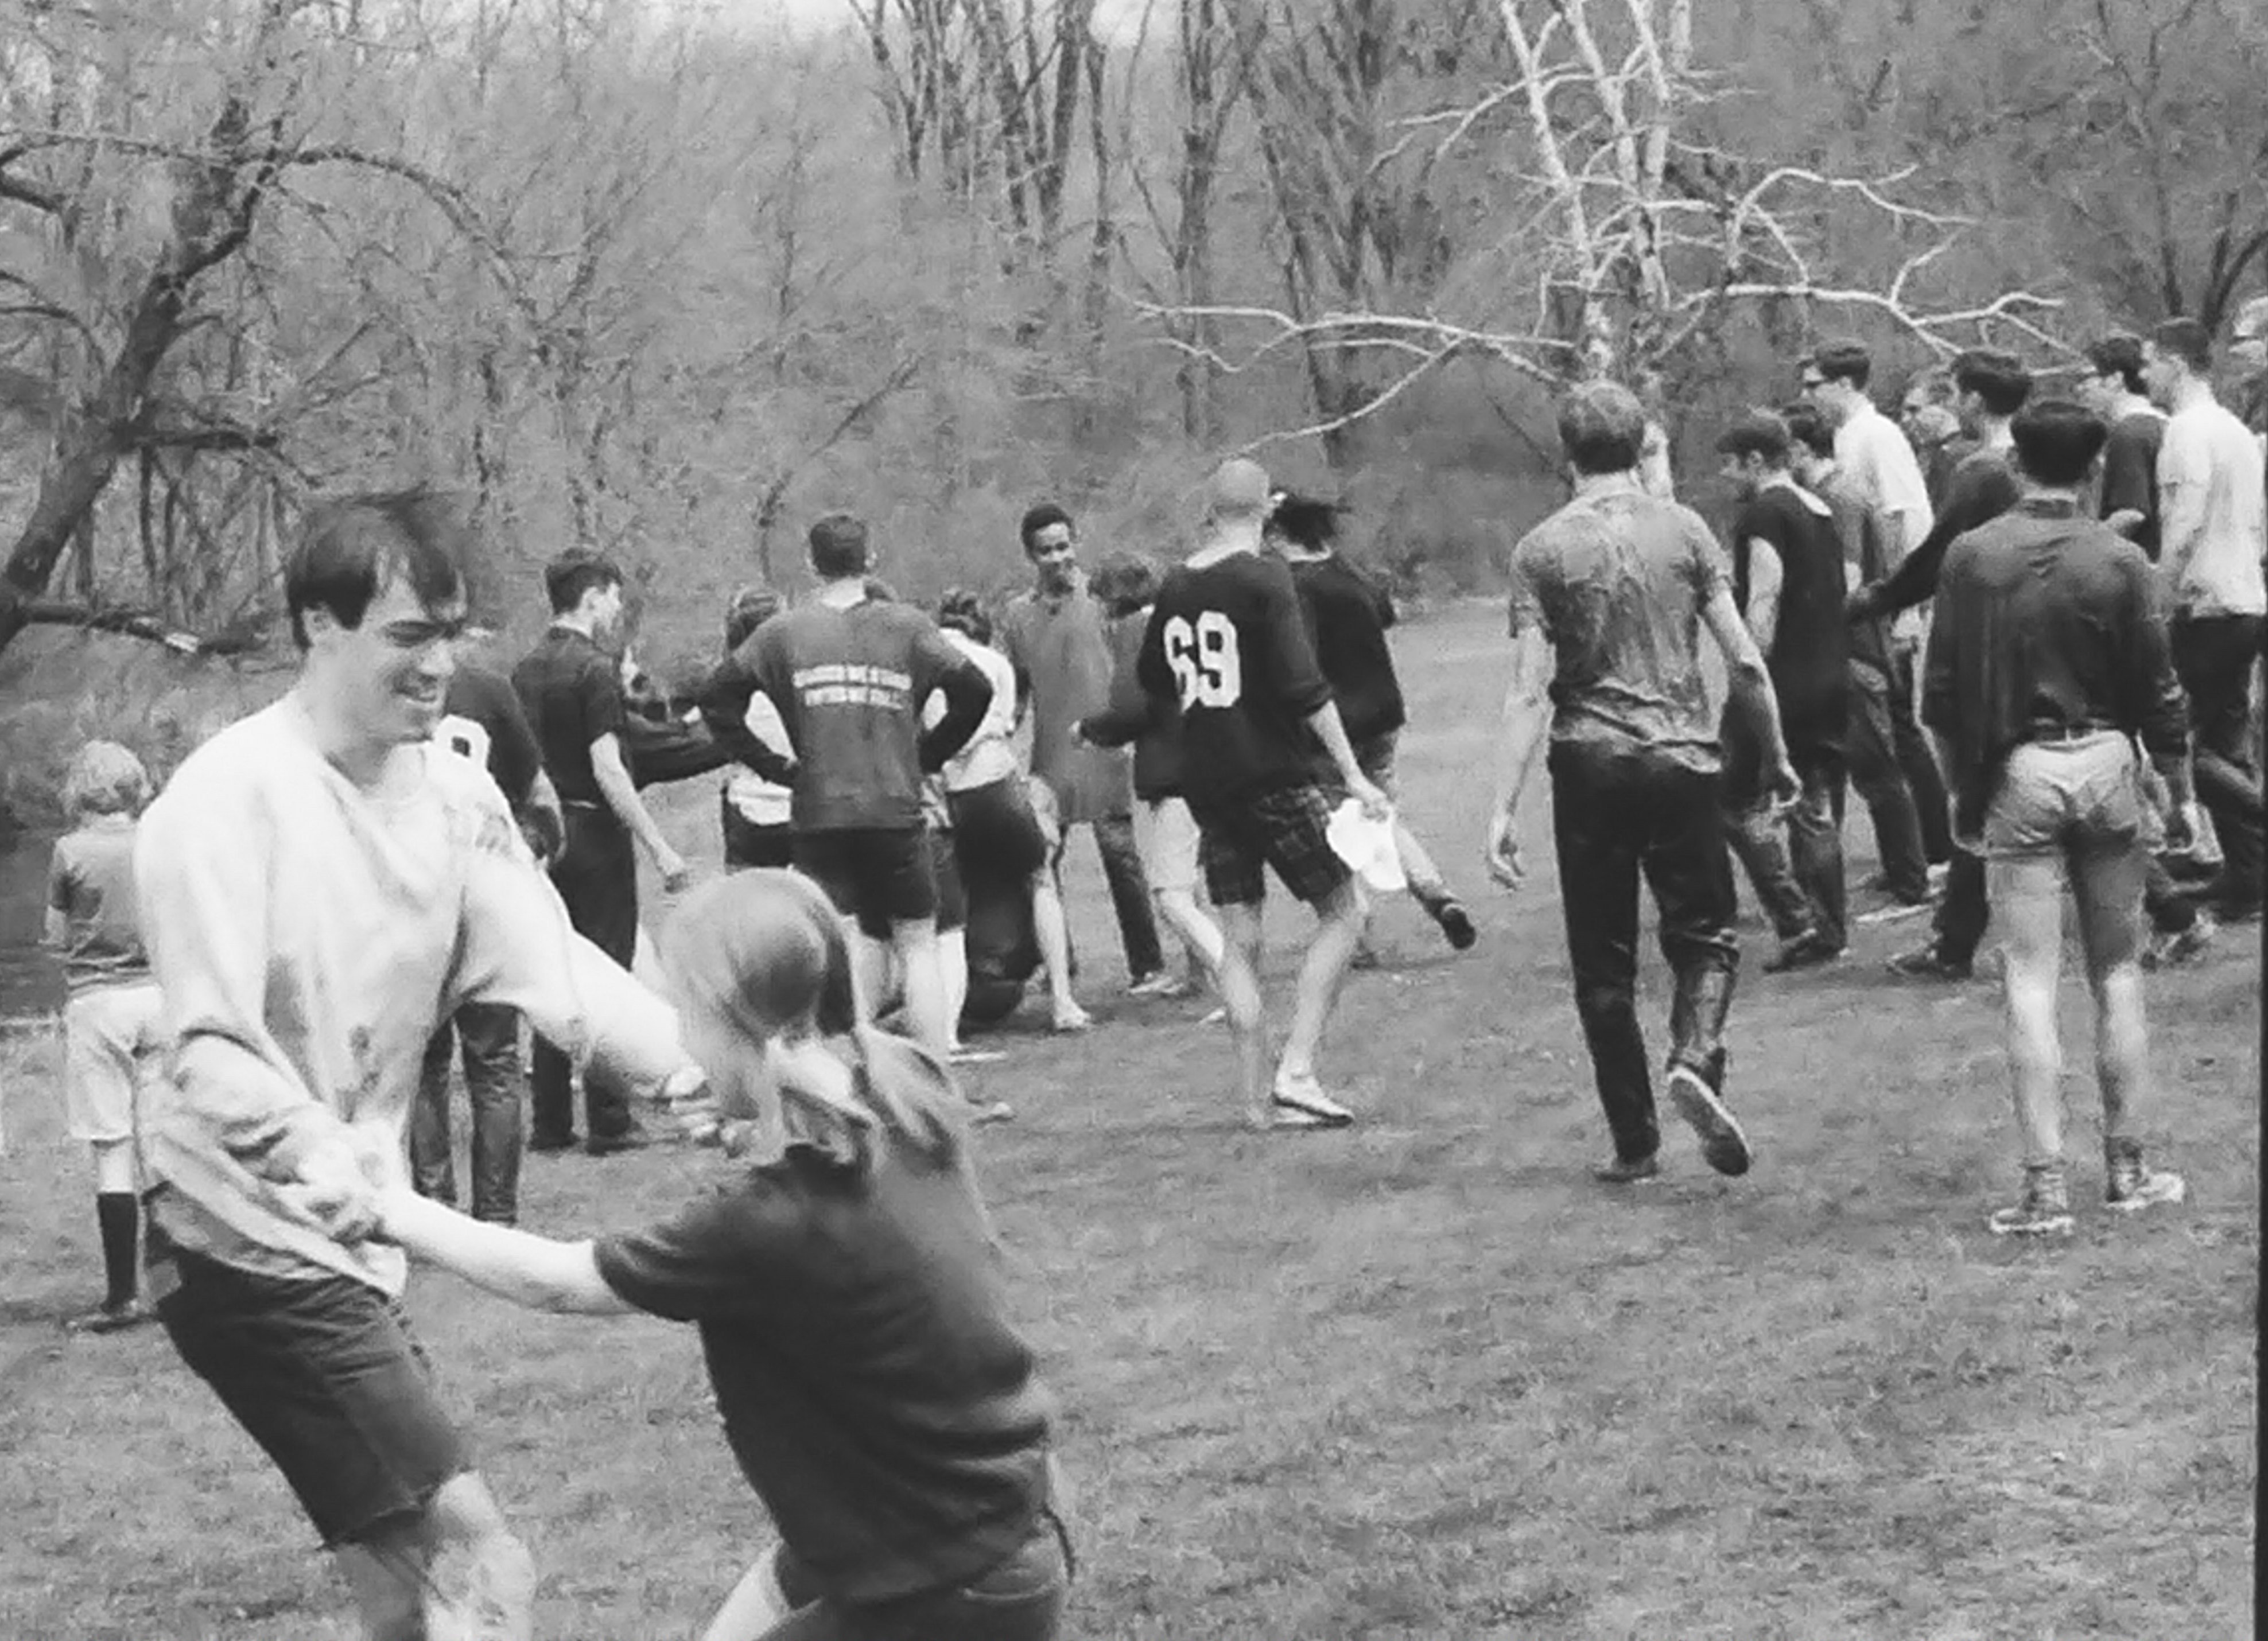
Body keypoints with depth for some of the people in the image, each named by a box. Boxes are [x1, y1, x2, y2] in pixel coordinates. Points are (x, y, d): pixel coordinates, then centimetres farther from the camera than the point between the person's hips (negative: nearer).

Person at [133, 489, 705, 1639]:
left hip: (351, 1242, 8)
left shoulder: (453, 791, 4)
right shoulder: (229, 798, -16)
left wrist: (694, 1067, -19)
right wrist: (315, 1152, -42)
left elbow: (553, 965, -3)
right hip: (253, 1244, -8)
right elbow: (209, 1050, -23)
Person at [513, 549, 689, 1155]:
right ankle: (608, 1124, 0)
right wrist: (660, 848, -19)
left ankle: (550, 1122, 12)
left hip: (544, 837, 7)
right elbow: (608, 770, -20)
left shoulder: (524, 671, 8)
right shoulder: (594, 669, -14)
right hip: (594, 834, -7)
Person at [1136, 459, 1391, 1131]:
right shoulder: (1265, 578, -11)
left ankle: (1258, 1100, 6)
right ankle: (1296, 1071, -7)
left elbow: (1152, 678, 23)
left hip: (1206, 783, 6)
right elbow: (1303, 687, -17)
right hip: (1278, 774, -6)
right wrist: (1353, 776, -16)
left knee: (1239, 938, 9)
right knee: (1342, 911, 5)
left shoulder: (1177, 585, 6)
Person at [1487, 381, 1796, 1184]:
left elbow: (1529, 693, -8)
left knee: (1603, 961, 9)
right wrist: (1777, 758, 12)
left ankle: (1635, 1145, 12)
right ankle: (1696, 1058, -16)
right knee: (1704, 934, 13)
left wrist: (1503, 810, -8)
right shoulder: (1684, 529, 1)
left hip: (1589, 765, 0)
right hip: (1682, 758, 0)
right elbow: (1745, 660, -1)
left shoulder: (1542, 550, -3)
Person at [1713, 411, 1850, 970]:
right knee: (1817, 807, 13)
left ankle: (1798, 921, -7)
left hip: (1783, 676, -9)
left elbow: (1764, 603, -19)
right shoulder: (1822, 511, 15)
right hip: (1832, 678, 9)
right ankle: (1831, 930, 14)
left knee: (1742, 799, 0)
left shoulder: (1762, 514, -12)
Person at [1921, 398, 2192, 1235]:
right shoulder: (2120, 561, -6)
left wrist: (1961, 785, 13)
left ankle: (2046, 1188, -5)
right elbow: (2159, 691, -2)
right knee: (2118, 972, 12)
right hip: (2107, 761, 1)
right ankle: (2126, 1169, 17)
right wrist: (2180, 789, 10)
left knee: (2030, 981, 0)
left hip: (2017, 772, -1)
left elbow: (1942, 690, 0)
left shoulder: (1971, 558, -5)